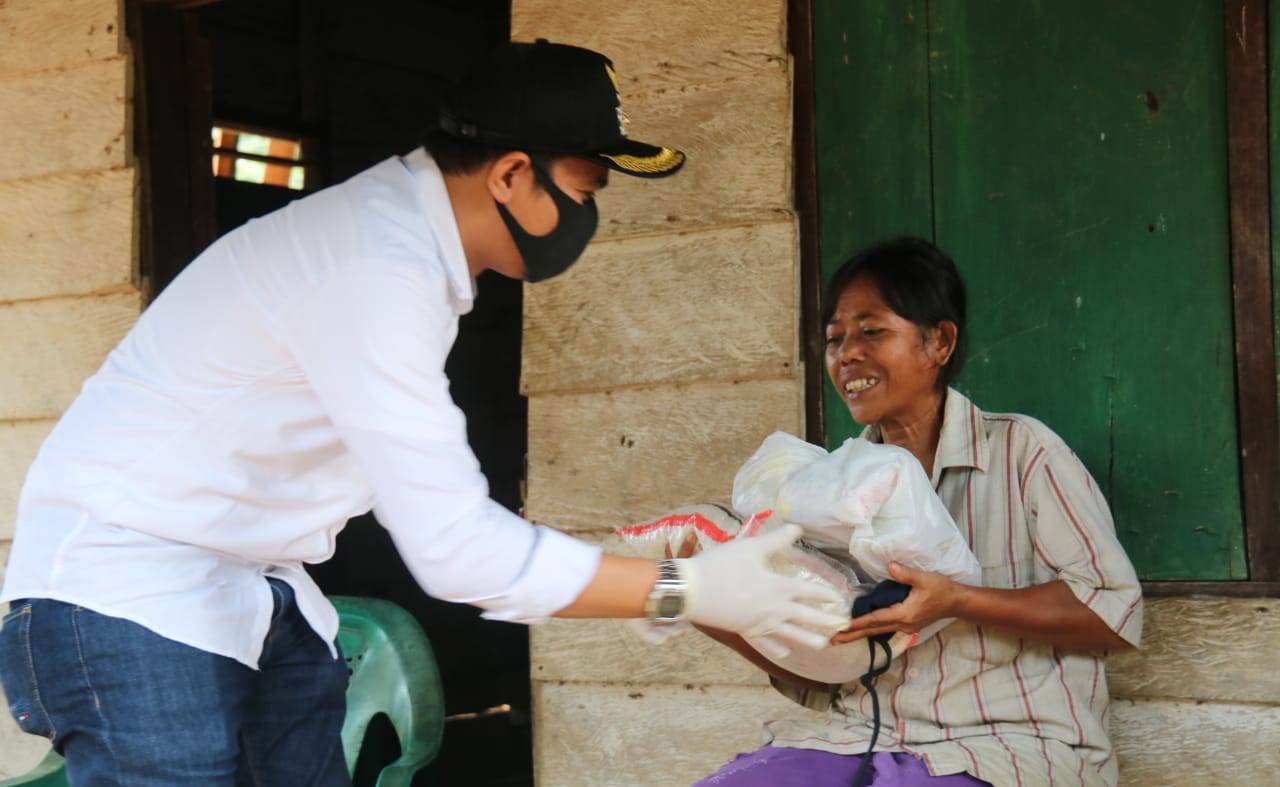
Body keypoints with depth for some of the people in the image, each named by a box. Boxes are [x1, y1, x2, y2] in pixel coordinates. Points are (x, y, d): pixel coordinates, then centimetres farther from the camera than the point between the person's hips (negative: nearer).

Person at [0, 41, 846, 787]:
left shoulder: (405, 235, 6)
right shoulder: (377, 269, -24)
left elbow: (434, 505, 11)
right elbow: (455, 549, -26)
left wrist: (627, 558, 6)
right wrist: (684, 591, -18)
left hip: (253, 590, 9)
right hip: (129, 594, -9)